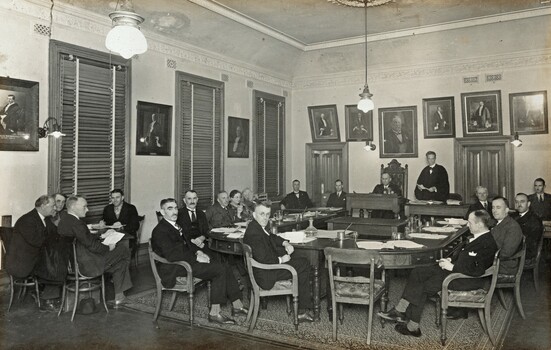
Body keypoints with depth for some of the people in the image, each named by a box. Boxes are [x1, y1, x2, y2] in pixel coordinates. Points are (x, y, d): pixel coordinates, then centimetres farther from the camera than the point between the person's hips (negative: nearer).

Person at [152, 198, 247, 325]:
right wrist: (196, 258, -21)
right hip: (174, 270, -9)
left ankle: (237, 305, 4)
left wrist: (198, 251, 4)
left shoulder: (176, 225, 14)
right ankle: (214, 313, -14)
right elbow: (172, 255, -24)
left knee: (225, 268, -3)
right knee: (220, 270, -19)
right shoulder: (160, 231, -15)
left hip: (187, 260, 9)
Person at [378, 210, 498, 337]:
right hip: (455, 267, 10)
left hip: (467, 279, -10)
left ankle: (412, 327, -3)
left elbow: (477, 271, -29)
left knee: (423, 287, -16)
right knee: (417, 272, 1)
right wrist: (450, 260, 3)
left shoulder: (487, 244, -22)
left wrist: (452, 266, -22)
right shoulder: (476, 237, 8)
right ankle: (400, 311, 0)